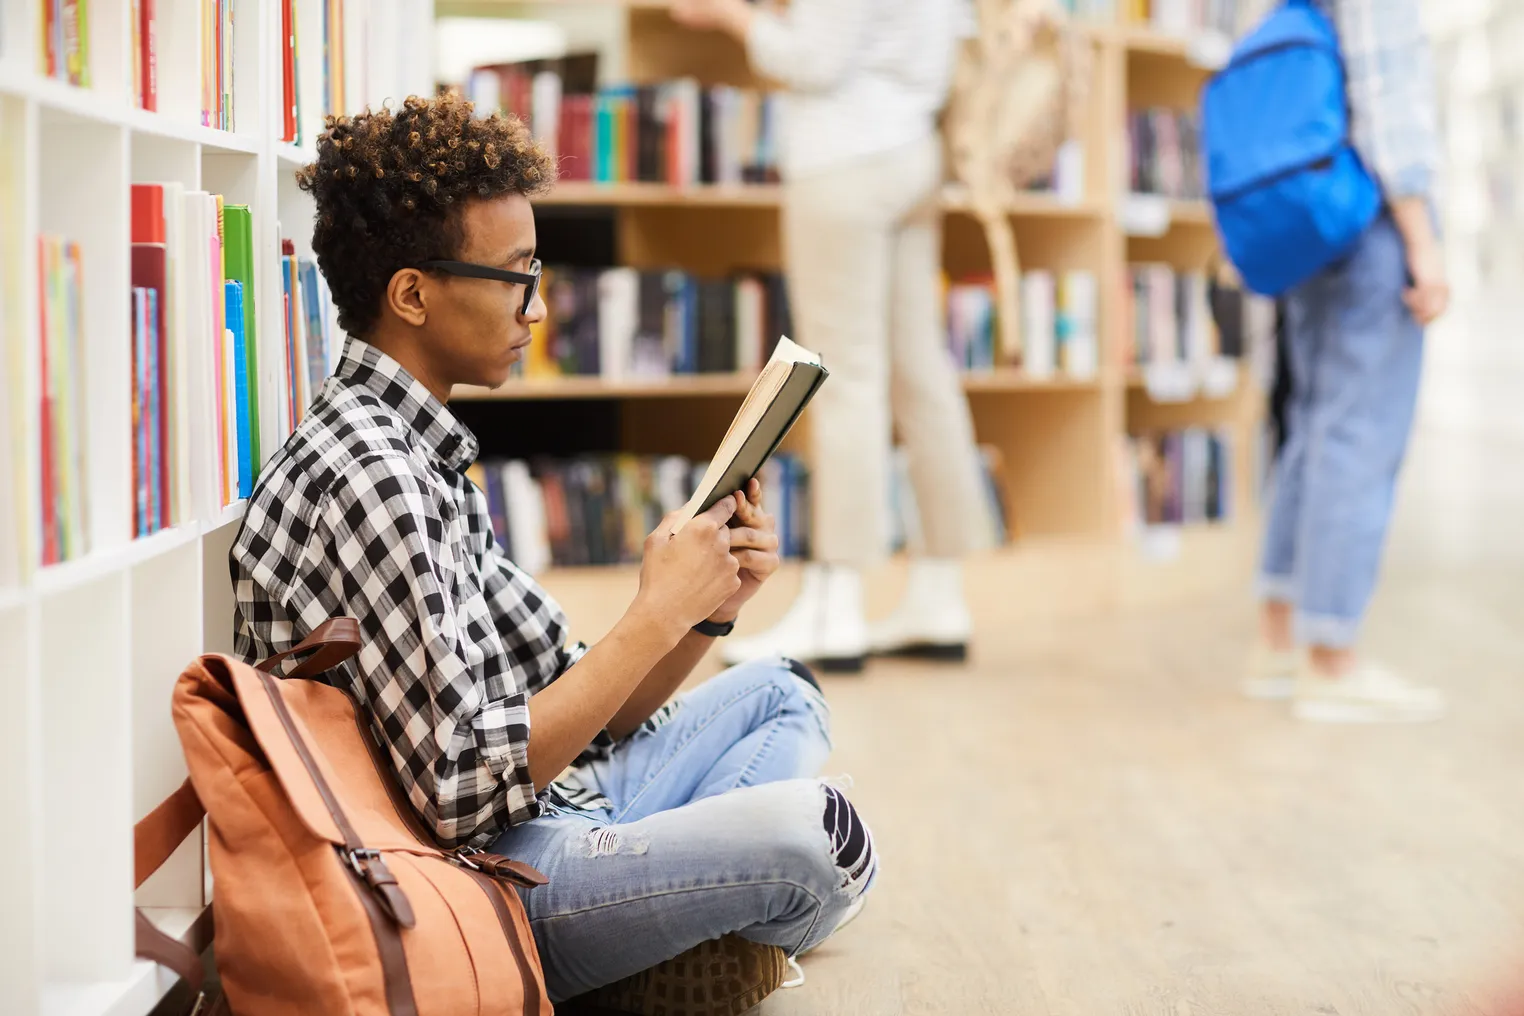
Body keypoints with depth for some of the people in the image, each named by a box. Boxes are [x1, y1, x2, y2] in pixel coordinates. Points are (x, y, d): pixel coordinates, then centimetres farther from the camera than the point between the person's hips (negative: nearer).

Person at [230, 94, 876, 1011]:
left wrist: (709, 609, -4)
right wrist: (658, 614, -18)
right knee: (813, 831, -29)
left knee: (785, 695, 26)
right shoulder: (365, 476, -19)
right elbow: (469, 789, -25)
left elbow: (569, 709, 12)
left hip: (559, 804, 11)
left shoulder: (424, 452, 13)